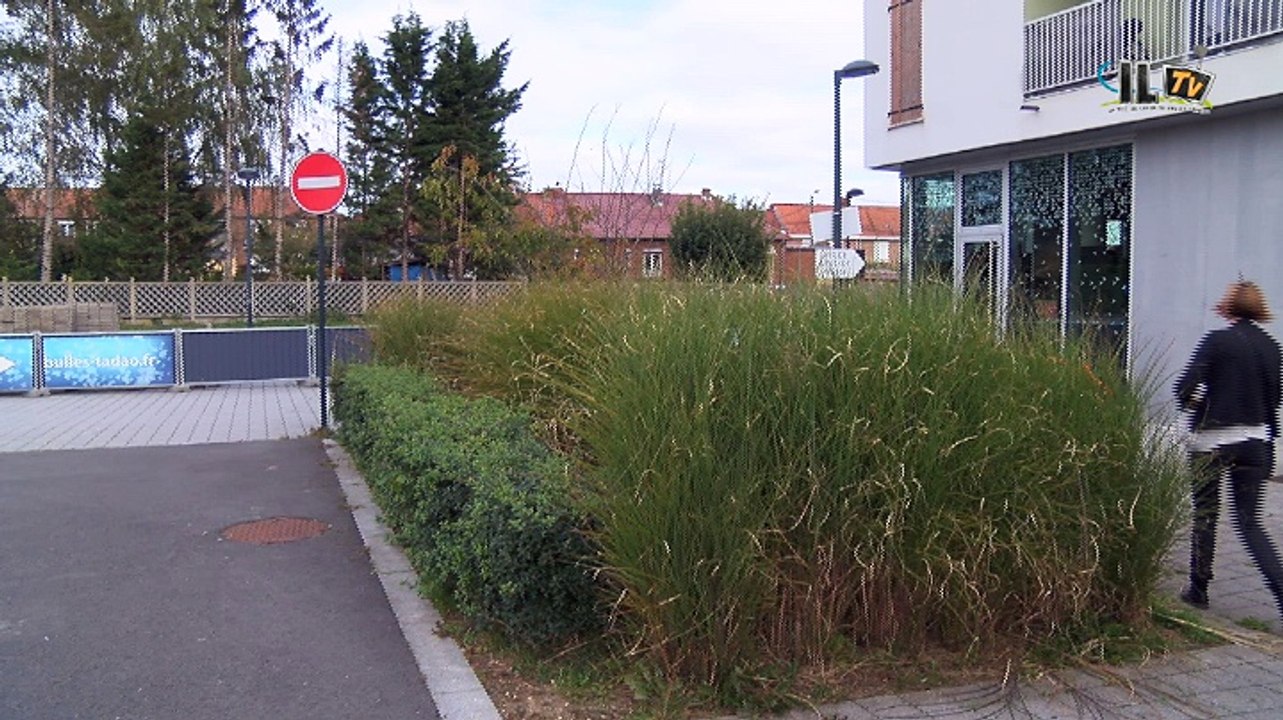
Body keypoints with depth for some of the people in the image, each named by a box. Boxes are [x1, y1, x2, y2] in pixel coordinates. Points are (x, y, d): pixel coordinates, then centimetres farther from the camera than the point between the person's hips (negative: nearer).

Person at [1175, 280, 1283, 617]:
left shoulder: (1216, 341, -11)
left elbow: (1185, 387, -16)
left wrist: (1197, 405, 4)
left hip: (1211, 440, -4)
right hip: (1255, 442, 4)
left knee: (1205, 515, 11)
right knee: (1250, 522, 10)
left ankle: (1199, 589, 19)